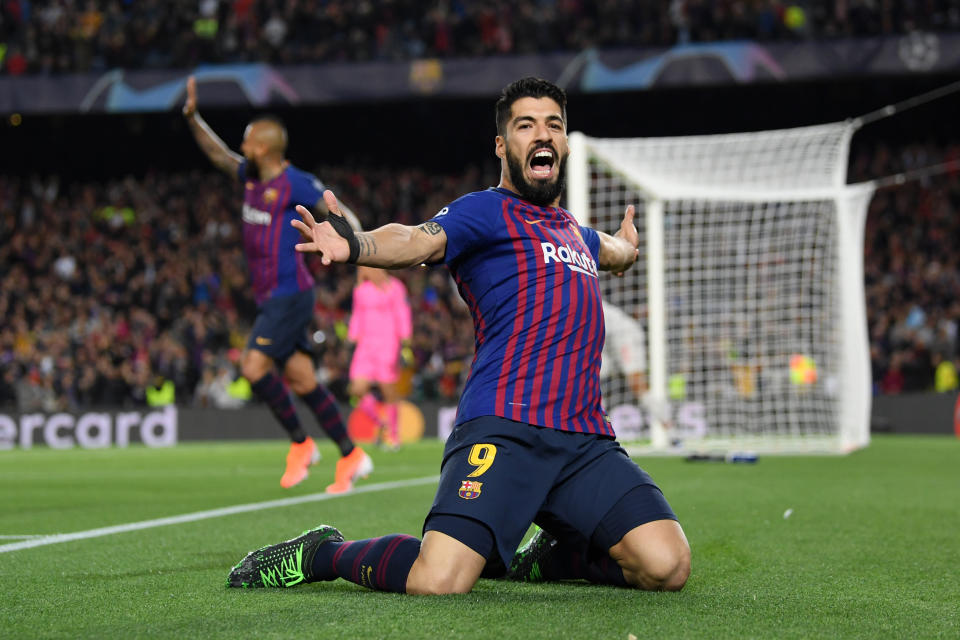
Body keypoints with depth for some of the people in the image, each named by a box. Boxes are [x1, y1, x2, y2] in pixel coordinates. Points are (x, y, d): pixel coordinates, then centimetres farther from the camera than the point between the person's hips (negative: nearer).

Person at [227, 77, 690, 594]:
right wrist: (356, 246, -37)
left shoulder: (574, 232, 26)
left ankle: (555, 555, 17)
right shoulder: (487, 211, 4)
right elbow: (418, 241, -17)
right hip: (503, 429, -6)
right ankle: (321, 555, 6)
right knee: (437, 583, -24)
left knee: (667, 567, -13)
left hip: (586, 436, 7)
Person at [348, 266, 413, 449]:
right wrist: (353, 338, 17)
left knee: (389, 392, -4)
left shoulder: (393, 287, -3)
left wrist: (405, 343, -10)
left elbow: (402, 316, -5)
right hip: (365, 345, 5)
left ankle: (394, 434, 10)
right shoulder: (360, 290, 12)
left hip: (387, 344, -5)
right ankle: (381, 426, 12)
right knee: (358, 390, -7)